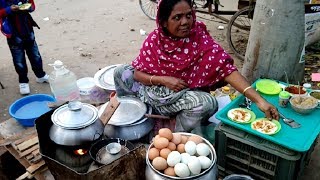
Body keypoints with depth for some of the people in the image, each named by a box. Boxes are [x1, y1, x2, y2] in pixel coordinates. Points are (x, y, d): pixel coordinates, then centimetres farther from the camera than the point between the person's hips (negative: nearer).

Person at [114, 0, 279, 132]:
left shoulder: (200, 39, -18)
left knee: (207, 103, -33)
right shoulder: (154, 39, -11)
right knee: (121, 72, -8)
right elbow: (137, 73, -6)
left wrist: (258, 99, -36)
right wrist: (163, 80, -24)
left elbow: (227, 69, -27)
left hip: (185, 97, -2)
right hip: (155, 91, 2)